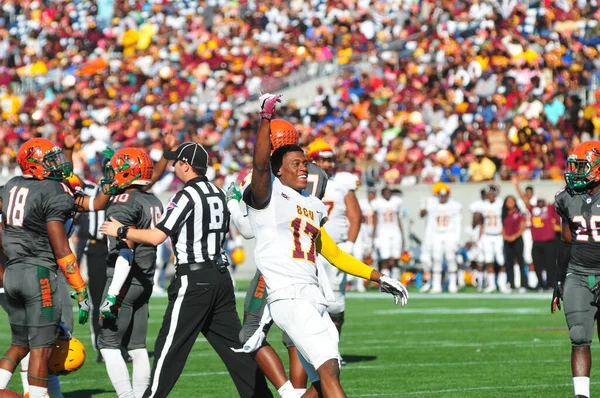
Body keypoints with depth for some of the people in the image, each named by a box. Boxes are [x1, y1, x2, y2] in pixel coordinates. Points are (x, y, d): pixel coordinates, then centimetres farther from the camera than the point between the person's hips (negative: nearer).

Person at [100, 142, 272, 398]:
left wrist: (121, 231, -3)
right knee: (232, 343, 10)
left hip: (194, 279, -8)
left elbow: (156, 237, -15)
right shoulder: (218, 195, 12)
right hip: (220, 275, 8)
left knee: (170, 346, -3)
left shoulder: (187, 196, -12)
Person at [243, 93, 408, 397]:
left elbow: (334, 254, 30)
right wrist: (266, 118, -27)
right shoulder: (269, 194, 1)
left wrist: (378, 277, 29)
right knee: (329, 369, -20)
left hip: (315, 299, 9)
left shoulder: (312, 206, 23)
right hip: (288, 297, -9)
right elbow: (260, 164, -21)